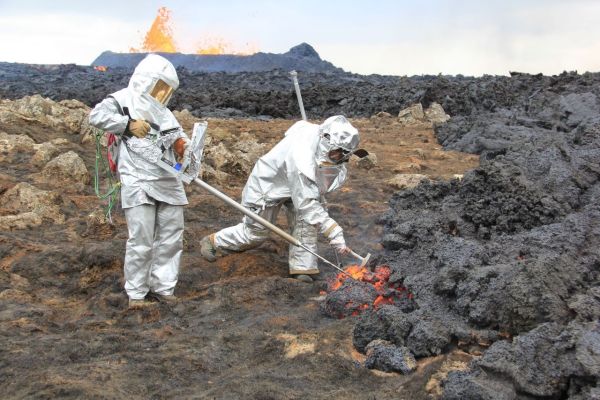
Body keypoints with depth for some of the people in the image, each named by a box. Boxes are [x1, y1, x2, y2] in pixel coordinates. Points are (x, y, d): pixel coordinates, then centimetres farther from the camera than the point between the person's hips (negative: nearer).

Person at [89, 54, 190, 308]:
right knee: (141, 240, -7)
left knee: (171, 237, 8)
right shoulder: (124, 99, 0)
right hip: (138, 184, -7)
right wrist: (128, 124, -17)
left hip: (169, 183, 7)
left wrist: (183, 146, -4)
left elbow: (178, 138, 18)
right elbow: (97, 116, -12)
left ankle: (163, 286, 19)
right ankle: (136, 292, 7)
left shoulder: (163, 112, 20)